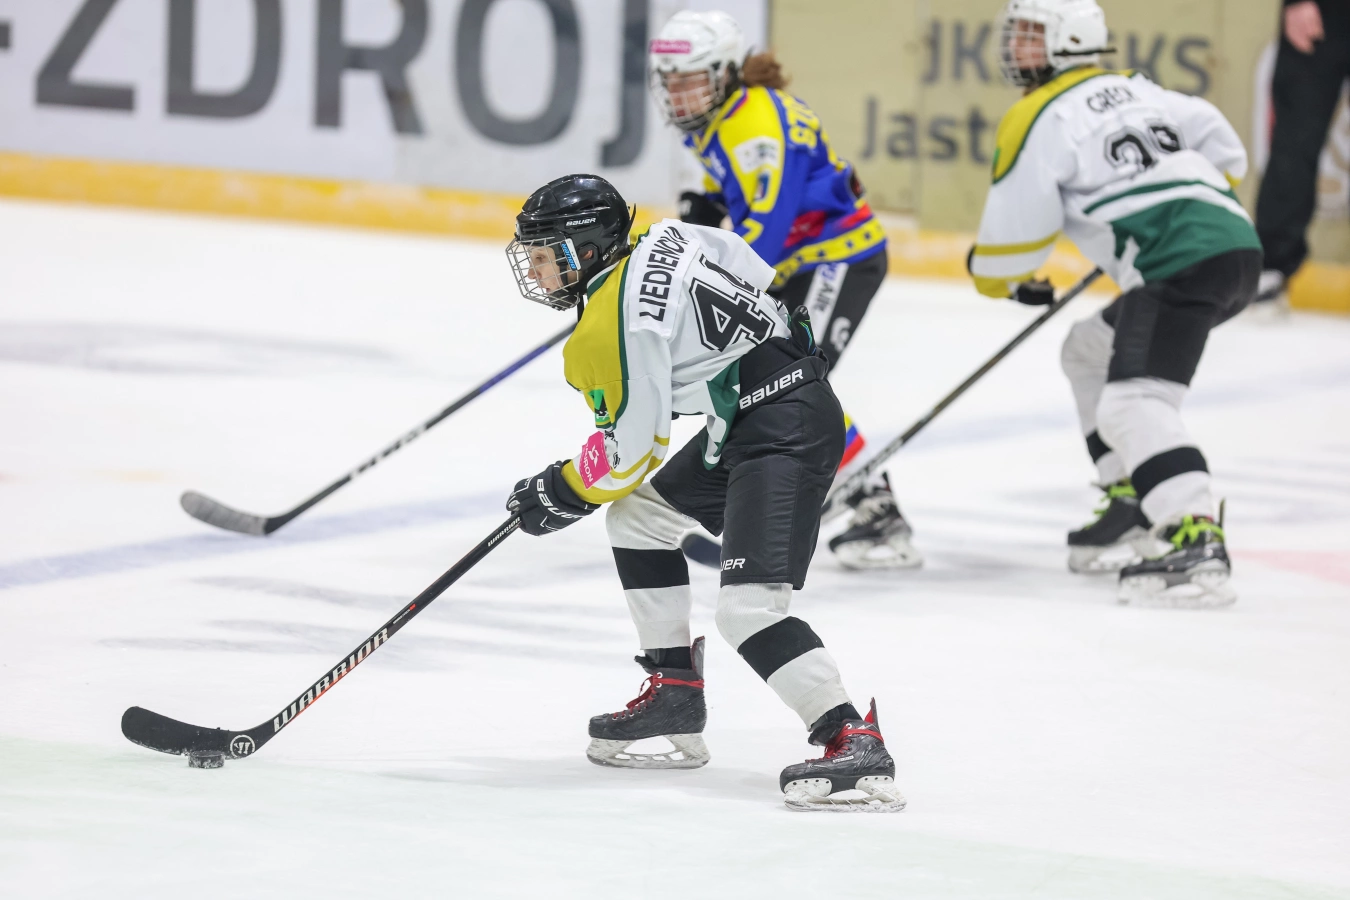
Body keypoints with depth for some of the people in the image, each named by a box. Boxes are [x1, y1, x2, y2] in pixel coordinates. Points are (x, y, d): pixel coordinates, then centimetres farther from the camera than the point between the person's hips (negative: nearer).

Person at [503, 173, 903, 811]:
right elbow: (758, 273, 20)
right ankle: (675, 689, 26)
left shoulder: (610, 328, -17)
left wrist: (562, 494, 5)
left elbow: (630, 450, -13)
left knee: (748, 608, -19)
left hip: (785, 429, -11)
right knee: (637, 516, 21)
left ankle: (853, 742, -24)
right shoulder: (659, 240, 8)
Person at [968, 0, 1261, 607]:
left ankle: (1197, 546, -34)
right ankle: (1133, 496, 24)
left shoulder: (1037, 123, -2)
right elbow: (1219, 142, 26)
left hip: (1182, 263, -9)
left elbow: (1011, 236, 1)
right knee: (1089, 352, 25)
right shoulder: (1133, 88, 21)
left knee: (1132, 404, -19)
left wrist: (1008, 280, 23)